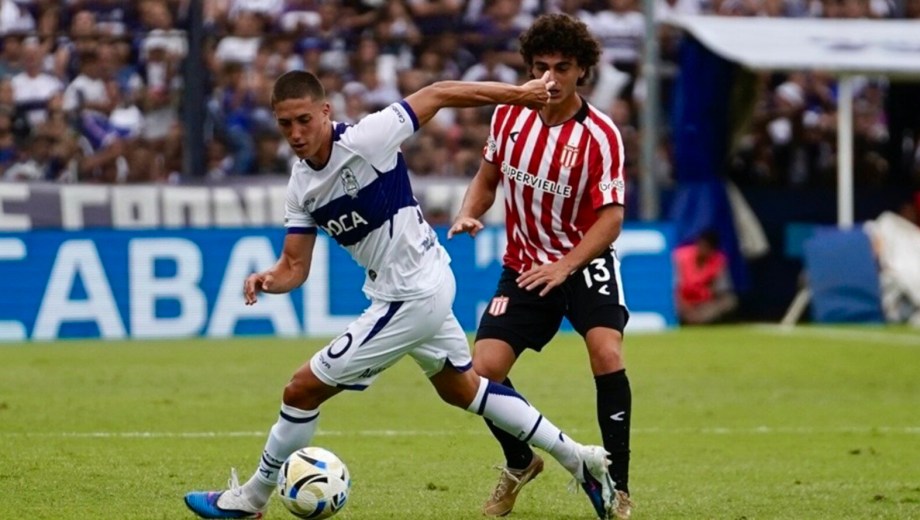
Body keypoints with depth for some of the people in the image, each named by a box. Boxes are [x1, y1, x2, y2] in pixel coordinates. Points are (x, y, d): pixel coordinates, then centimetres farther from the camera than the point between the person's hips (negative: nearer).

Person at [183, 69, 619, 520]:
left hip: (411, 297, -9)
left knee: (303, 389, -3)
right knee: (464, 389, 26)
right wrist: (269, 279, -21)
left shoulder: (362, 141, -24)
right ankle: (578, 459, 35)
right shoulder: (301, 185, 0)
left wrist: (518, 93, -13)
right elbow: (295, 266, 2)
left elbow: (437, 95, -17)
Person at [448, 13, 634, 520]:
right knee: (484, 369, -9)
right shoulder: (509, 115, -3)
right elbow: (488, 175, 12)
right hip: (523, 265, 4)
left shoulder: (600, 135, -17)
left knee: (607, 353, -27)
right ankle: (519, 465, 22)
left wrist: (565, 265, -30)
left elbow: (610, 217, -18)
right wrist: (468, 213, -8)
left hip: (583, 261, -4)